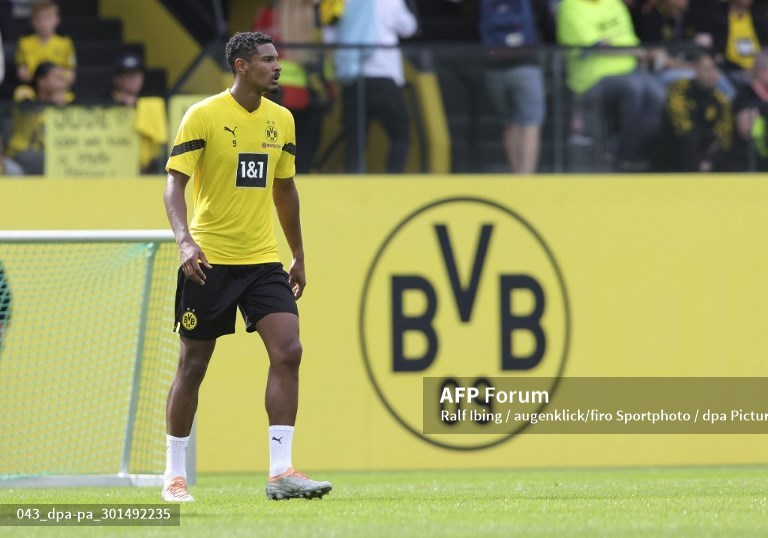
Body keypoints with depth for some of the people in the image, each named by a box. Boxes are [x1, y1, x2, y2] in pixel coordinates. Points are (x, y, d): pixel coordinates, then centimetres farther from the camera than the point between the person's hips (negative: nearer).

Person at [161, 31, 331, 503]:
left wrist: (299, 258, 19)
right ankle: (175, 474, 17)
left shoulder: (282, 120, 8)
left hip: (264, 260, 4)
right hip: (210, 260, -4)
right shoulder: (203, 116, -9)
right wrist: (185, 239, -29)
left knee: (288, 351, -12)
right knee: (194, 365, 3)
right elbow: (175, 183, -13)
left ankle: (281, 472, -11)